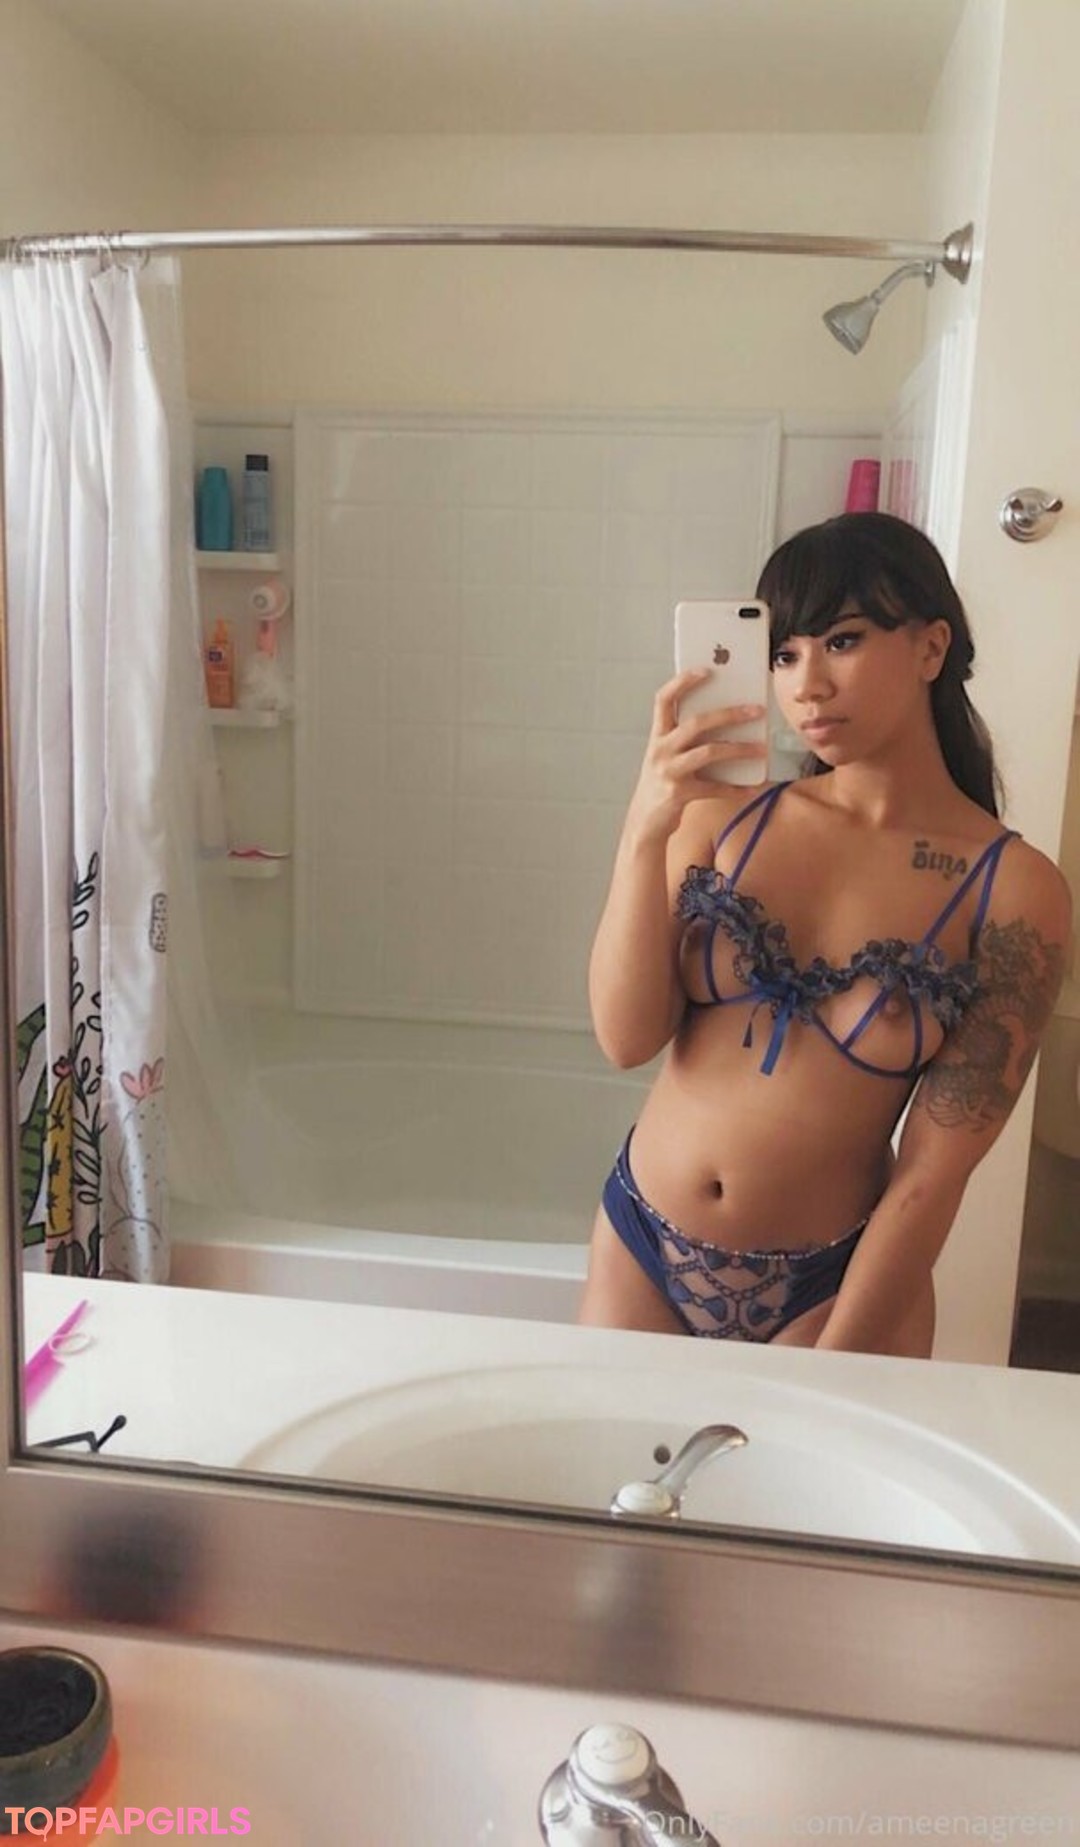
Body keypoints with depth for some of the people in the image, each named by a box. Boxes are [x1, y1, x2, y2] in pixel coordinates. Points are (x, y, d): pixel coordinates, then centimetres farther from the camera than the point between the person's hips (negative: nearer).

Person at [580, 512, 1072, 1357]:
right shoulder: (723, 816, -6)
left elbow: (935, 1173, -13)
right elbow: (627, 1039, -11)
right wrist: (644, 835, -24)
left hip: (830, 1286, -2)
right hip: (641, 1239, 3)